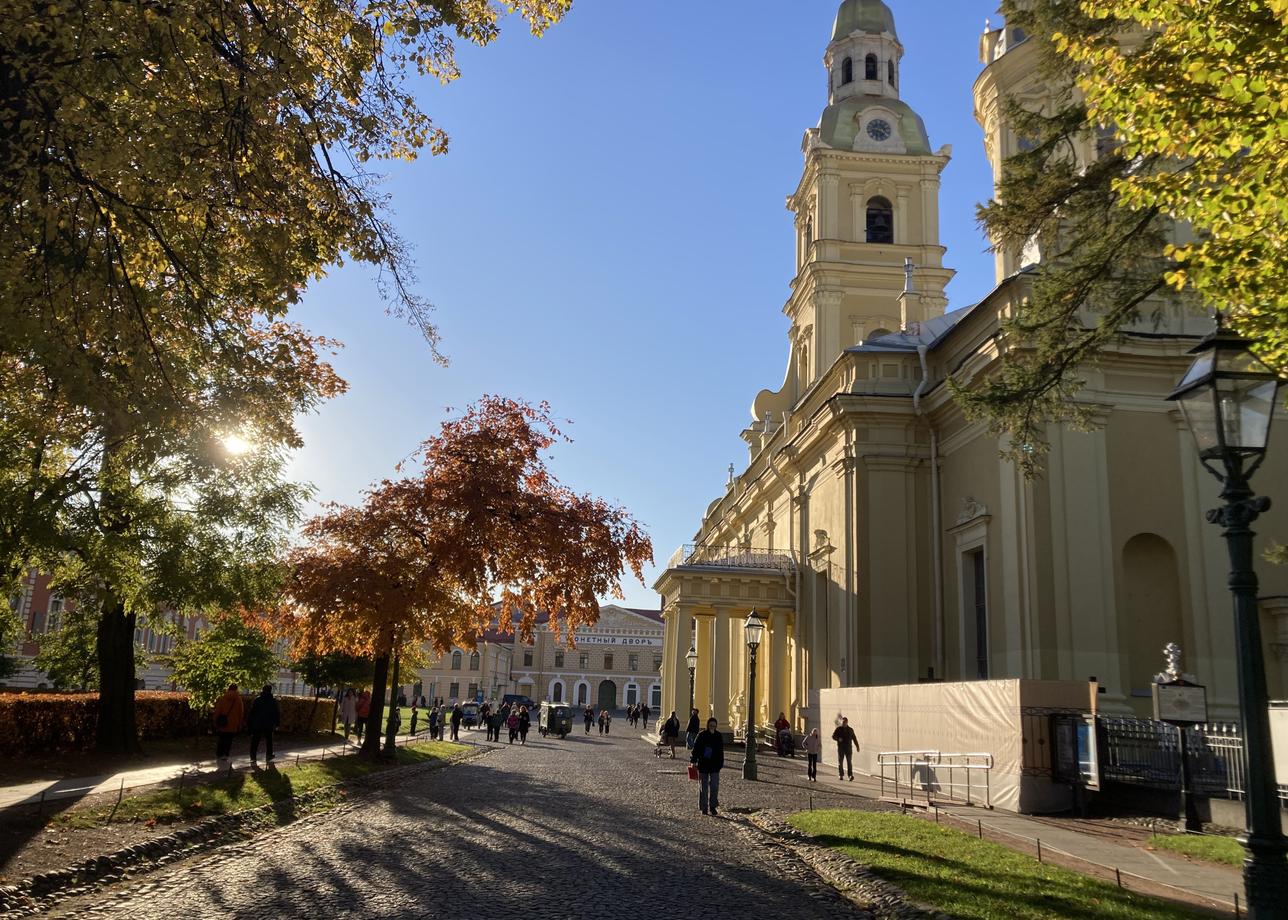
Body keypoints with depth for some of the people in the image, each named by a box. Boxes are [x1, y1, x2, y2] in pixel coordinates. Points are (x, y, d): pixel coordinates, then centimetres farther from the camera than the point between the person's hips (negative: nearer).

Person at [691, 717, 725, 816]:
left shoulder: (719, 736, 4)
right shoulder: (701, 735, -4)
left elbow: (721, 752, 10)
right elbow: (695, 748, -2)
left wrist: (721, 764, 8)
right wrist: (693, 760, -9)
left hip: (715, 765, 2)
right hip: (703, 765, -1)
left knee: (714, 786, -4)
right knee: (703, 787, 5)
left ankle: (713, 807, 5)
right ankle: (704, 808, 13)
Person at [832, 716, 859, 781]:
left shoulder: (850, 730, 8)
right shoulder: (838, 729, 3)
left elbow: (854, 738, 14)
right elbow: (833, 736, 1)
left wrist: (857, 746, 12)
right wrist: (838, 739, -18)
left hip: (848, 748, 0)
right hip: (841, 748, 0)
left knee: (849, 762, -8)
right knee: (840, 762, 4)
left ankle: (851, 775, -14)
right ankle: (841, 775, 12)